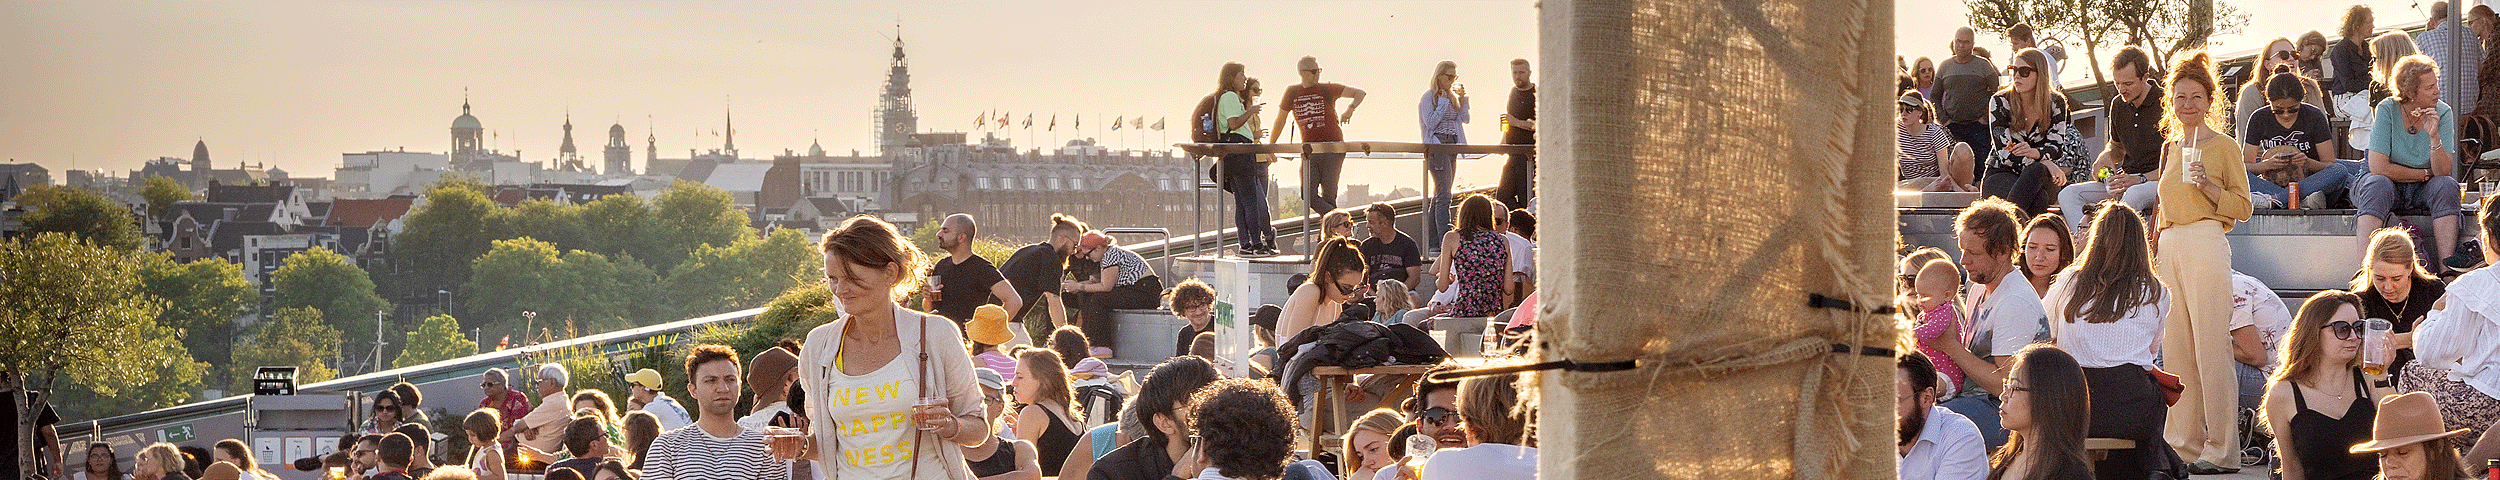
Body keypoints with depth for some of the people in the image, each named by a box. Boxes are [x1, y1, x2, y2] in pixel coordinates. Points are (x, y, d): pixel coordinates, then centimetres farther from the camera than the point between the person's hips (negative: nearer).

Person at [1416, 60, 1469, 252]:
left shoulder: (1453, 96, 14)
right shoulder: (1429, 97, -6)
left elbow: (1464, 119, 10)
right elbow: (1431, 123, -14)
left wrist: (1462, 99, -1)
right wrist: (1444, 102, -14)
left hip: (1452, 146, 8)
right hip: (1437, 145, -8)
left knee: (1440, 195, 10)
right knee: (1444, 195, -15)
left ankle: (1432, 242, 13)